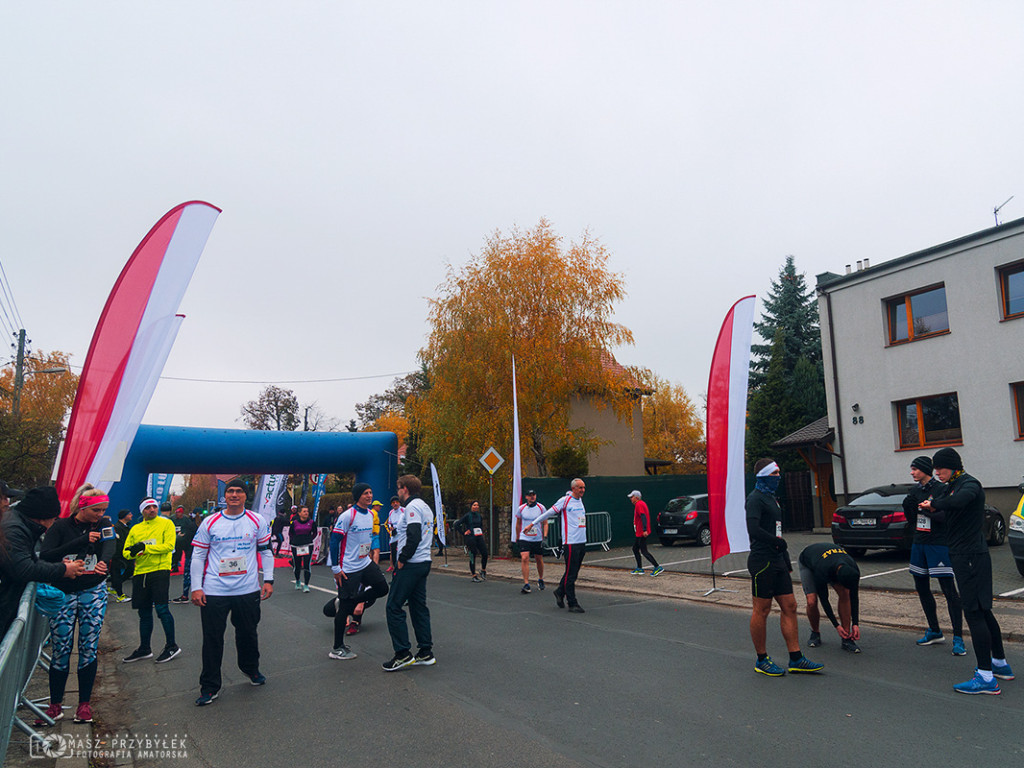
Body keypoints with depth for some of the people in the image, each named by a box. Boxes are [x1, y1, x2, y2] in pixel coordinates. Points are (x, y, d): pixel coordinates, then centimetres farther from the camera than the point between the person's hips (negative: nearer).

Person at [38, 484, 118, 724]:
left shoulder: (104, 524, 0)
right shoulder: (61, 526, -4)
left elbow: (110, 544, -19)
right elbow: (45, 556, -15)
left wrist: (104, 562, -42)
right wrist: (82, 540, -22)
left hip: (94, 593, 1)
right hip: (63, 593, -1)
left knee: (89, 648, 4)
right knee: (60, 650, 2)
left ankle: (85, 704, 16)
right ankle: (55, 706, 19)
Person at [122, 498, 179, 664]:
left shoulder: (166, 523, 0)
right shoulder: (135, 529, 14)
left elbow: (169, 545, -11)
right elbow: (126, 551, 13)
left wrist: (145, 547, -16)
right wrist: (133, 552, -11)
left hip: (160, 571, -5)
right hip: (140, 573, 5)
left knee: (161, 609, -8)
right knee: (144, 613, 13)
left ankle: (171, 646, 5)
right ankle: (144, 649, 26)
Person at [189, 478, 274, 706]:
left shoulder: (257, 521, 1)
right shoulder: (210, 522, -1)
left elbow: (266, 551, 7)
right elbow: (197, 555, 4)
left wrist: (268, 580, 2)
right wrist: (196, 587, -1)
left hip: (248, 590, 1)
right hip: (214, 591, -1)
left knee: (248, 633, 13)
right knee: (212, 638, 4)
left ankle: (251, 669, 38)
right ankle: (209, 686, 18)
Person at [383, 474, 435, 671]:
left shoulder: (412, 507, -13)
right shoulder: (425, 507, 16)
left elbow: (413, 537, -23)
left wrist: (402, 560, -15)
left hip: (410, 565, -10)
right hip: (424, 563, 10)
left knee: (394, 607, -3)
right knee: (419, 606, 12)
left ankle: (403, 654, -1)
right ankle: (425, 653, 14)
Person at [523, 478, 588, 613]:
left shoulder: (580, 500, 15)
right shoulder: (565, 500, -8)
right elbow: (548, 513, -5)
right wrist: (532, 523, -4)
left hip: (582, 541, 8)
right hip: (570, 542, -8)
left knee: (574, 572, 12)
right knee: (571, 574, -4)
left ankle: (560, 592, 31)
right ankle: (572, 604, 2)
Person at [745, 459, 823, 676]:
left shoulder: (771, 497, 18)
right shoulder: (755, 499, -13)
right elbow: (753, 530, -26)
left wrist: (786, 560, 19)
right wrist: (779, 542, -15)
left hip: (777, 561, 10)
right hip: (762, 561, -10)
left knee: (790, 607, 10)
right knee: (761, 610, 0)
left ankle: (796, 660, 17)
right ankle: (761, 660, 11)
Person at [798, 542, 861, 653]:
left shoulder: (853, 571, -32)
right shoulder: (822, 573, -44)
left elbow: (854, 597, -17)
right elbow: (824, 599, -29)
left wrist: (855, 624, -19)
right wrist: (837, 626, -23)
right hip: (807, 563, -4)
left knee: (844, 594, -19)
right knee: (812, 601, -22)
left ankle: (847, 639, -10)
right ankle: (815, 634, 6)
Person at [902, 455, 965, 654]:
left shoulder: (940, 489, -10)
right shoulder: (914, 491, 11)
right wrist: (907, 508, 4)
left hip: (938, 544, -8)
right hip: (919, 544, 8)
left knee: (949, 590, -7)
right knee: (921, 588, 14)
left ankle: (958, 639, -2)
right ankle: (934, 631, 28)